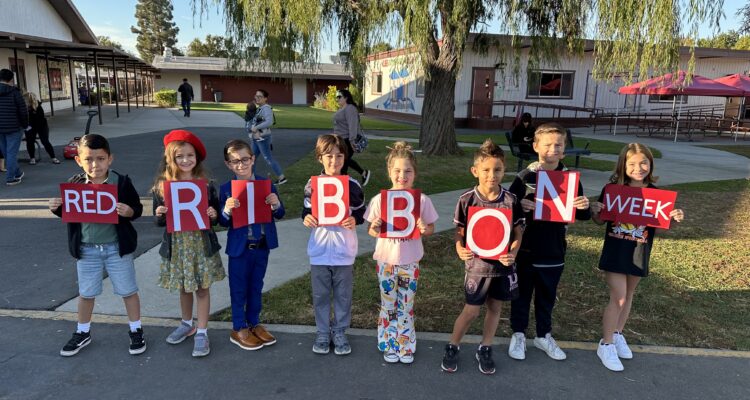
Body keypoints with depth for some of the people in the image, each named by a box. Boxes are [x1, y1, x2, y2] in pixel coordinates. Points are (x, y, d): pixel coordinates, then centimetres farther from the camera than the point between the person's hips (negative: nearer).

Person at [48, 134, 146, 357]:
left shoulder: (122, 182, -11)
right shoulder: (74, 184, -3)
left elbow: (137, 209, -7)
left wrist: (129, 211, -28)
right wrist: (57, 208, -12)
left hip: (116, 247, -2)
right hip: (86, 249, 3)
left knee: (128, 290, 9)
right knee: (86, 293, 18)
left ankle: (136, 330, 27)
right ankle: (83, 333, 37)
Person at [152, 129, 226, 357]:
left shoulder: (206, 185, -6)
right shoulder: (162, 187, -4)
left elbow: (215, 215, 1)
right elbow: (159, 221, 3)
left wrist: (213, 215, -20)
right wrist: (159, 215, -19)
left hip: (201, 243, -2)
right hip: (177, 244, 2)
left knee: (202, 288, 6)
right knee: (183, 287, 18)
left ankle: (202, 333, 17)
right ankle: (187, 324, 39)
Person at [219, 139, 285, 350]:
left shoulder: (266, 184, -3)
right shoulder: (226, 189, -8)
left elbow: (279, 215, 1)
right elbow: (223, 223, -6)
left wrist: (276, 205, -20)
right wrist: (227, 210, -26)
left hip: (263, 245, 2)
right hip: (239, 247, -2)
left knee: (256, 286, 17)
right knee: (239, 289, 11)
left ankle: (254, 323, 34)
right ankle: (239, 329, 26)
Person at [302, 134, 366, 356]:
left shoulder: (352, 185, -4)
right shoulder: (312, 185, -2)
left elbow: (361, 212, 3)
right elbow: (307, 210, 7)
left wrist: (355, 220, -18)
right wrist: (306, 218, -16)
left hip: (344, 252, 0)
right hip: (319, 251, 1)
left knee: (343, 295, 11)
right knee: (320, 295, 12)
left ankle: (340, 333, 28)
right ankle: (322, 334, 29)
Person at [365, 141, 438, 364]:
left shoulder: (422, 200, -9)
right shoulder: (379, 199, -9)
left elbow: (431, 228, 1)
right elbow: (371, 230, -1)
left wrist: (425, 230, -22)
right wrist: (374, 229, -24)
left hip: (410, 262, 0)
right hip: (386, 260, 0)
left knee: (406, 305, 13)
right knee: (388, 305, 13)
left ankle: (406, 347, 30)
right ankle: (389, 346, 30)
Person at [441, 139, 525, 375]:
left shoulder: (511, 201, -6)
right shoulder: (467, 200, -10)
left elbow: (518, 233, -1)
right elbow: (460, 232, -3)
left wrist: (512, 253, -18)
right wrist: (460, 249, -21)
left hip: (503, 265, 2)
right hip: (477, 264, -2)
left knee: (495, 308, 14)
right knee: (471, 311, 5)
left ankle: (484, 350, 33)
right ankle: (452, 348, 26)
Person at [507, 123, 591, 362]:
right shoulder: (525, 176, -8)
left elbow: (582, 216, 4)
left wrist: (584, 207, -19)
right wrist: (519, 206, -28)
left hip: (554, 251, 2)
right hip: (526, 249, -2)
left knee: (547, 296, 18)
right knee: (522, 293, 13)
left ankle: (544, 336, 37)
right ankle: (518, 334, 30)